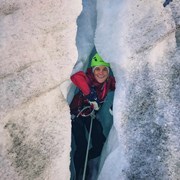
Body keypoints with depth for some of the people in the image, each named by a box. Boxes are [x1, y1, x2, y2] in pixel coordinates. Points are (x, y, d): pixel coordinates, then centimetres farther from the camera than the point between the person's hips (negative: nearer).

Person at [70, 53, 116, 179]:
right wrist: (89, 93, -56)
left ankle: (84, 162, 36)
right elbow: (76, 76, -53)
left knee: (100, 146, 4)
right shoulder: (89, 79, -34)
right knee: (82, 148, -13)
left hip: (91, 114, 5)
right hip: (77, 114, -5)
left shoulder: (109, 81, -19)